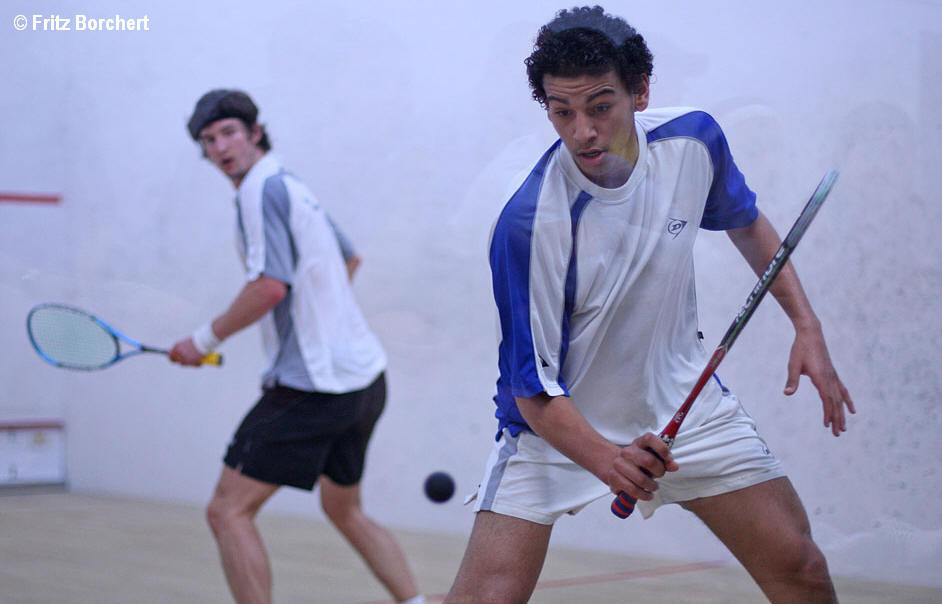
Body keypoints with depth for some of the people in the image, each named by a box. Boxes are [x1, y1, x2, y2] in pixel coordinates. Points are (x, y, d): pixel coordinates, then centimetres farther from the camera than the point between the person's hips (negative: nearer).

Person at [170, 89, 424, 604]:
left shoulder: (261, 189, -12)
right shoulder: (292, 187, 18)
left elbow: (270, 287, -22)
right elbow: (348, 259, 32)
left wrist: (204, 340, -11)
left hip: (313, 385, -10)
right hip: (365, 376, 10)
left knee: (228, 512, -7)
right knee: (345, 512, 25)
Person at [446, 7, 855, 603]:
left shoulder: (694, 139, -13)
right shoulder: (526, 225, -29)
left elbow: (745, 221, 10)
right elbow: (533, 388, -24)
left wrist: (807, 325, 2)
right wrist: (607, 459, -41)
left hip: (685, 401, 4)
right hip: (558, 424, -4)